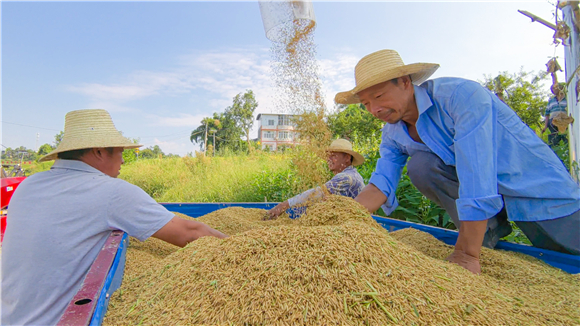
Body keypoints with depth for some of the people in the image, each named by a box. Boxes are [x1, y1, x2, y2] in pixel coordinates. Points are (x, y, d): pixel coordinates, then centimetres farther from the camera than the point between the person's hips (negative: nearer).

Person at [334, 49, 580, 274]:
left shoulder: (460, 95, -31)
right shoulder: (392, 134, -11)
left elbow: (477, 179, -36)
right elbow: (381, 182, -14)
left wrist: (466, 255, -35)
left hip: (539, 186, -4)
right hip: (479, 185, 4)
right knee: (420, 164, -22)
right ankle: (489, 229, -5)